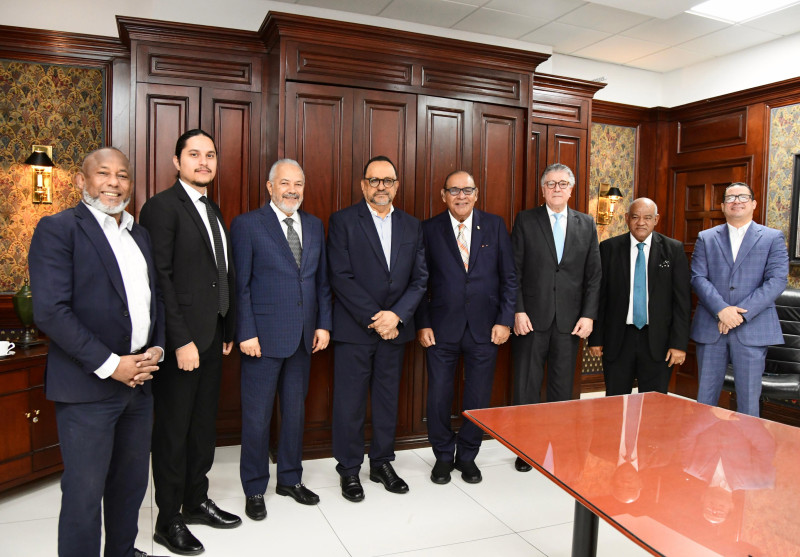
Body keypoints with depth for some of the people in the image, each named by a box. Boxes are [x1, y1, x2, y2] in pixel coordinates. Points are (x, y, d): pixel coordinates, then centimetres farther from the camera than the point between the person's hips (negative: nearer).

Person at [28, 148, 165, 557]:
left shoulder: (139, 234, 14)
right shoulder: (57, 229, -7)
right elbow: (50, 311, -16)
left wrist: (156, 349, 1)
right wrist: (110, 365, -17)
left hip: (139, 381, 6)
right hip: (88, 386, -6)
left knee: (132, 482, 17)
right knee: (84, 492, 6)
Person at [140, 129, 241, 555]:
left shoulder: (212, 211, 15)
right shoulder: (161, 206, -10)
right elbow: (159, 278, -17)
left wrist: (227, 331, 13)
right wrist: (180, 340, -19)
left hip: (212, 337, 8)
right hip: (181, 340, -8)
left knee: (203, 424, 17)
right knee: (173, 430, 5)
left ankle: (196, 501, 33)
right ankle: (168, 520, 21)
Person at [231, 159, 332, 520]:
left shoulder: (314, 226, 10)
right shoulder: (247, 225, -5)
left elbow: (322, 280, 12)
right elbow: (240, 284, -8)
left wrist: (323, 324, 4)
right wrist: (246, 333, -13)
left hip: (303, 337, 5)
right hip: (263, 337, -5)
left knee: (295, 411, 16)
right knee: (257, 417, 6)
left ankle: (291, 479, 33)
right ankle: (254, 490, 24)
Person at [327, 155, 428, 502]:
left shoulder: (411, 226, 9)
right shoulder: (342, 221, -3)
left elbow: (419, 279, 4)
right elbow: (340, 277, -11)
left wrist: (396, 315, -11)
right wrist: (374, 318, -15)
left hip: (395, 328, 4)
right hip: (354, 329, -4)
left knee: (388, 398, 13)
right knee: (350, 401, 5)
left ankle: (382, 463, 29)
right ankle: (349, 470, 21)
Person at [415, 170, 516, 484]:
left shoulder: (494, 226, 4)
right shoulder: (429, 230, 1)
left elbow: (509, 277, 4)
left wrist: (504, 320, -3)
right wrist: (422, 324, -5)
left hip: (484, 328, 1)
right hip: (442, 328, -1)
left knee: (479, 397, 10)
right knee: (439, 396, 7)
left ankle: (467, 455, 30)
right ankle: (443, 456, 28)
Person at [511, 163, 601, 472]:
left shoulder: (586, 224, 10)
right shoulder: (525, 220, 2)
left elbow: (593, 275, 8)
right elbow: (514, 270, -2)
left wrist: (588, 315, -1)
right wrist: (518, 311, -10)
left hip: (569, 321, 2)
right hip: (532, 318, -2)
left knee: (562, 388, 9)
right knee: (527, 388, 5)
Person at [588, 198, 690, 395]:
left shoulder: (673, 249, 2)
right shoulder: (609, 248, 2)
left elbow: (682, 299, 0)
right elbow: (599, 296, 2)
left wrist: (679, 343, -5)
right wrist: (595, 338, 0)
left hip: (657, 341, 0)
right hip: (617, 339, 0)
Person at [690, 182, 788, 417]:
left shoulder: (773, 237, 7)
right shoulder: (706, 238, 10)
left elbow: (777, 280, -5)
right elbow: (698, 277, -1)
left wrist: (742, 313, -15)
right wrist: (721, 309, -15)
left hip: (752, 329, -1)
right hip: (710, 327, 1)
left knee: (749, 400, 4)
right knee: (705, 398, 8)